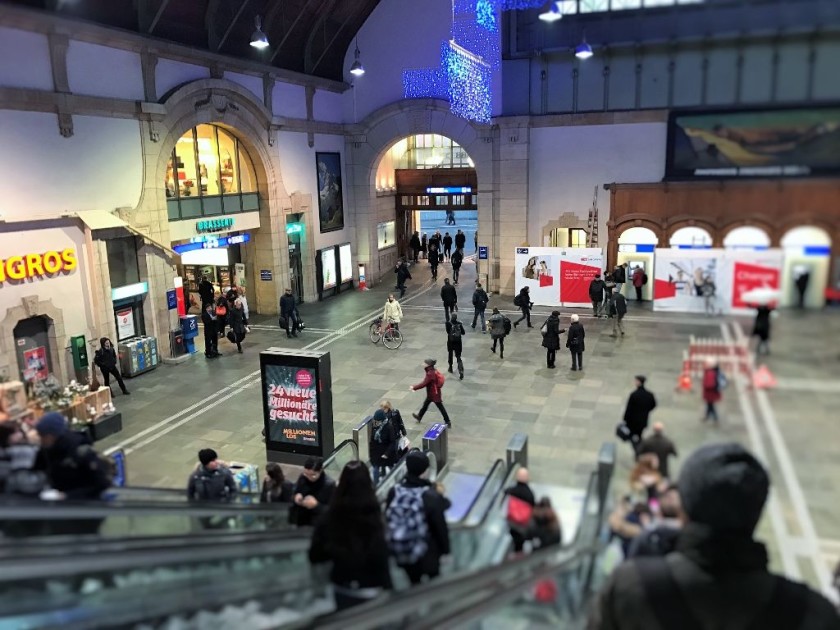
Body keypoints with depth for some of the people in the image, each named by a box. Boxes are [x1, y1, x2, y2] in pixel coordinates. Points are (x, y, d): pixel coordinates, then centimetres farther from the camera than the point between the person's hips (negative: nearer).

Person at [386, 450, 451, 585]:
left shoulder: (394, 492, -14)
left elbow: (389, 520, -1)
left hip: (402, 553, 3)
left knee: (414, 585, 24)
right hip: (427, 553, -3)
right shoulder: (432, 496, -25)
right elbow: (440, 526, -17)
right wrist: (445, 550, -1)